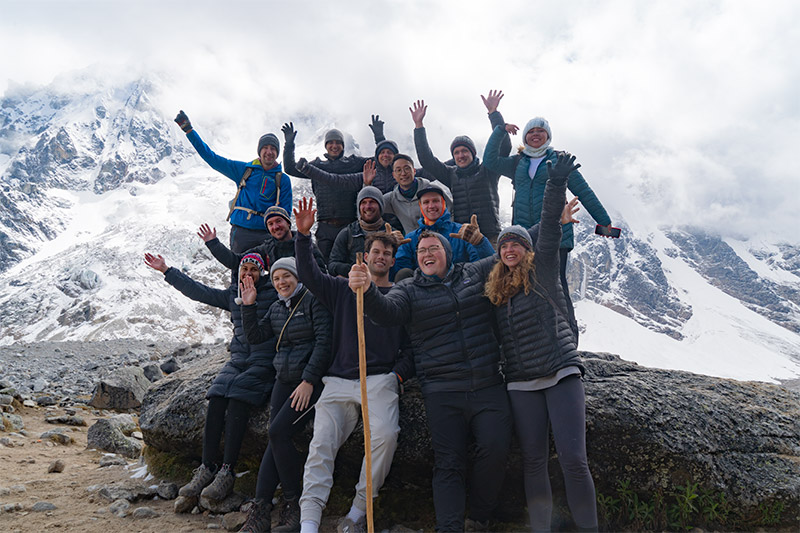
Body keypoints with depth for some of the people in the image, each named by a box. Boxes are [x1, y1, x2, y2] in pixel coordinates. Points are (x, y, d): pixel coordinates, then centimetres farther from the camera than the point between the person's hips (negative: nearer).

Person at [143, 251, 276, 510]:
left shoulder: (273, 293, 4)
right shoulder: (232, 295, 19)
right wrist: (166, 271, 26)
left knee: (237, 398, -28)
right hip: (237, 360, 5)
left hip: (263, 364, -5)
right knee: (216, 399, -20)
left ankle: (226, 472, -25)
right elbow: (198, 291, 23)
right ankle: (207, 468, -16)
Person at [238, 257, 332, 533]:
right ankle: (260, 509, -3)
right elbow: (255, 336, 14)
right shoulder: (276, 308, 16)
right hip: (283, 379, 6)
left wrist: (309, 380, -17)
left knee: (278, 431, -17)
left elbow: (323, 342, -13)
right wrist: (248, 306, 4)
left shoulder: (313, 301, -6)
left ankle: (294, 502, -3)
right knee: (276, 438, -3)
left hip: (310, 379, -6)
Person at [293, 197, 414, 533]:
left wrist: (398, 374, -4)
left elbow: (412, 345, 12)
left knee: (385, 435, -26)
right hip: (339, 381, 2)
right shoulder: (344, 289, 18)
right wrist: (304, 235, -5)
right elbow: (309, 275, 7)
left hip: (381, 380, -1)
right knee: (321, 445, -15)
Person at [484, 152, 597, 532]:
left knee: (573, 457, -9)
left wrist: (556, 184, -18)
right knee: (533, 460, 5)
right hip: (521, 383, 3)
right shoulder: (494, 288, 12)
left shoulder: (542, 271, 3)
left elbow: (549, 226, -9)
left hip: (561, 372, -3)